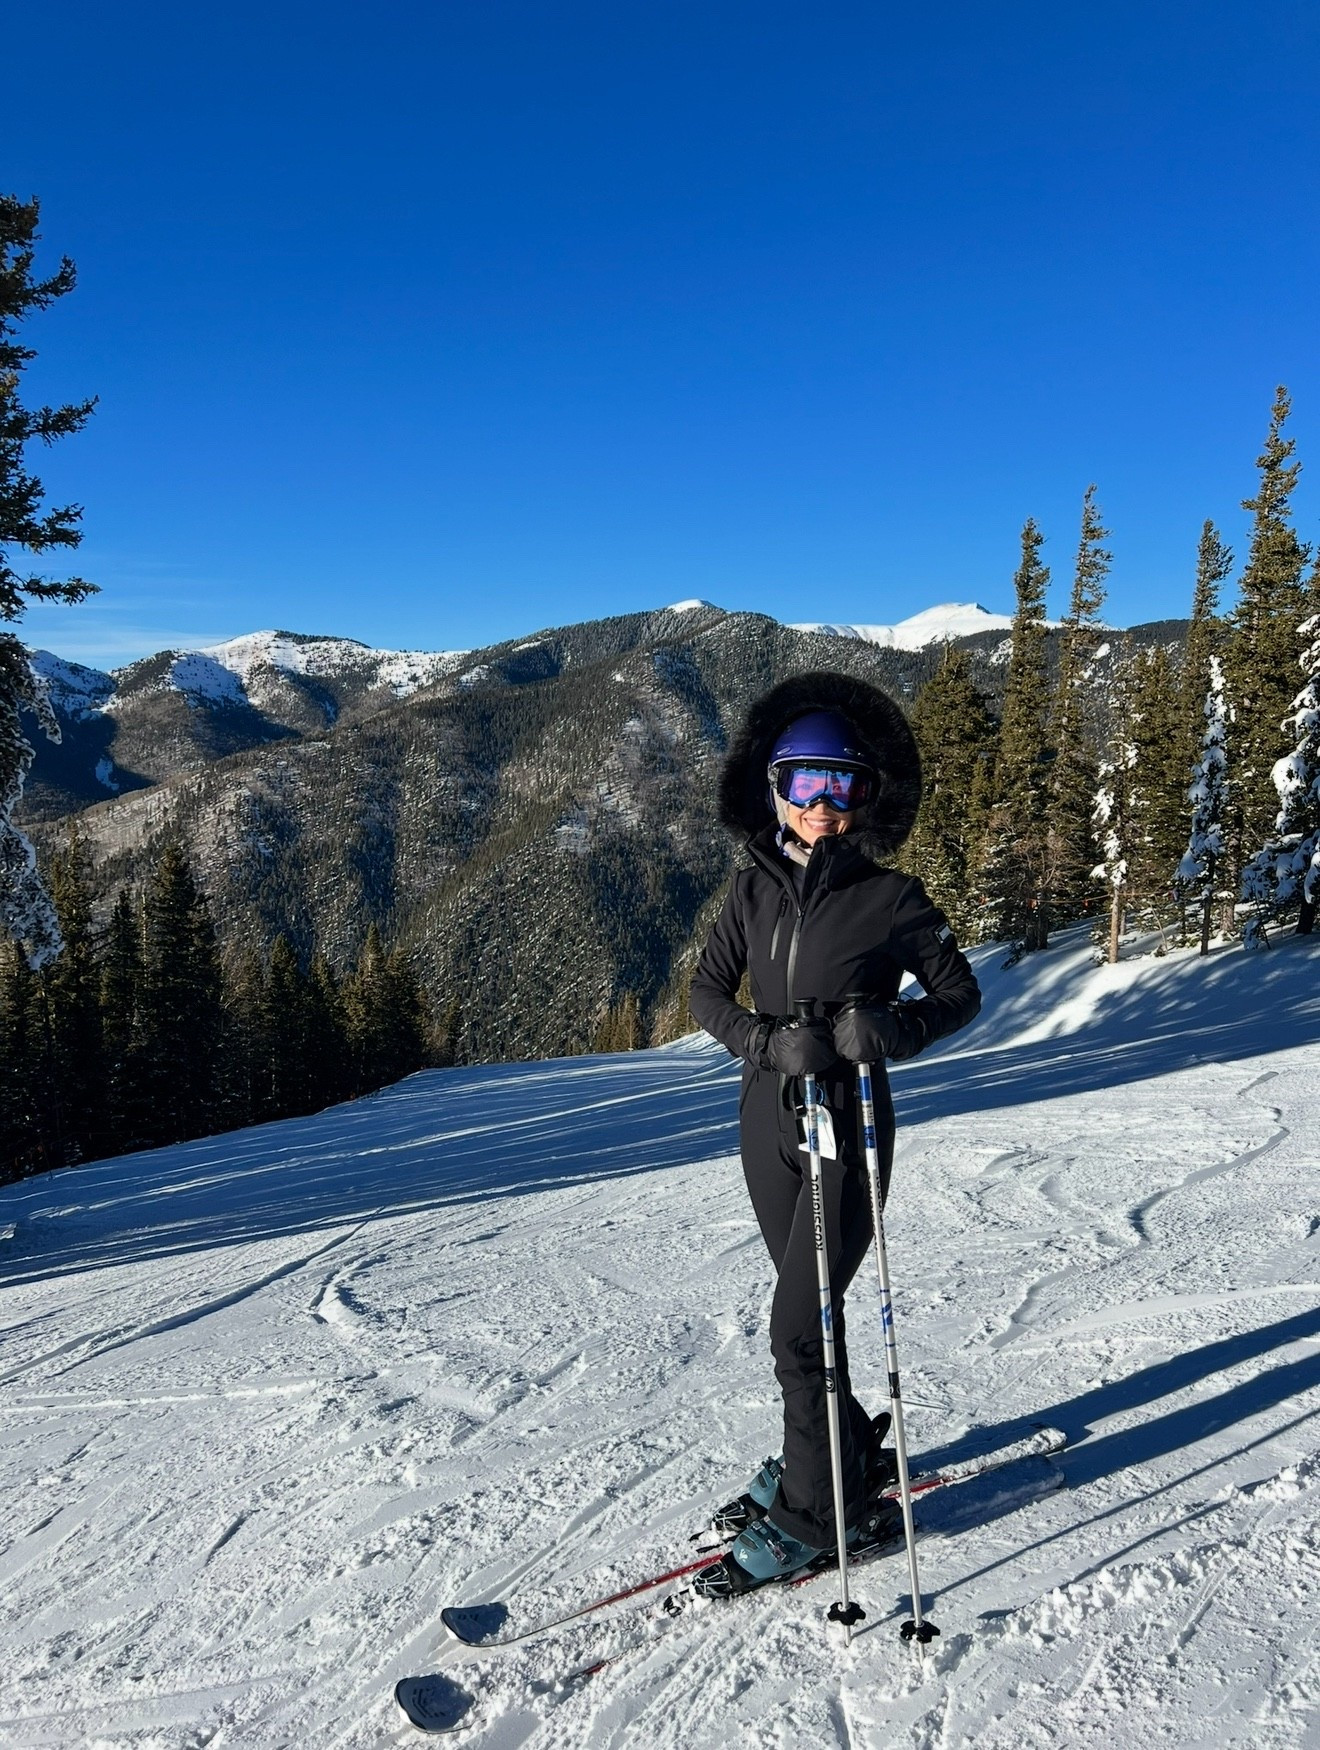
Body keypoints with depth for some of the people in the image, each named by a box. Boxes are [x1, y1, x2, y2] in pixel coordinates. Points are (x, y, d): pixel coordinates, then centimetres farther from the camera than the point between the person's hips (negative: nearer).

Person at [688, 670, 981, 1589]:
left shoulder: (890, 898, -11)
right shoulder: (755, 888, 0)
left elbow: (960, 993, -2)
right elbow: (708, 994, 1)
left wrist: (889, 1028, -21)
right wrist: (770, 1040, -18)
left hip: (847, 1127, -5)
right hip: (767, 1119, 5)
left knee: (798, 1324, -4)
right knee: (808, 1305, 19)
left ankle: (811, 1511, 16)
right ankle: (844, 1455, 40)